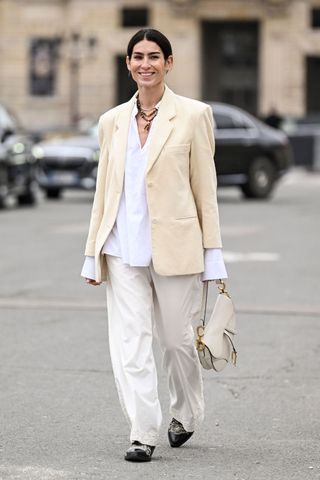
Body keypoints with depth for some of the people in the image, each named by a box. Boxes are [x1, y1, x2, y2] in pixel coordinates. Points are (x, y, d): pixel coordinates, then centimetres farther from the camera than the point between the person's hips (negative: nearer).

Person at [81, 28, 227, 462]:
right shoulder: (112, 121, 10)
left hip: (174, 246, -3)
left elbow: (205, 188, -1)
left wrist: (212, 254, -3)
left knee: (177, 339, 9)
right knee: (129, 342, -5)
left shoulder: (193, 115, -1)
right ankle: (142, 434, -1)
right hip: (123, 248, 3)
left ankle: (186, 415, 33)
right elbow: (104, 190, 13)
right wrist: (93, 253, 10)